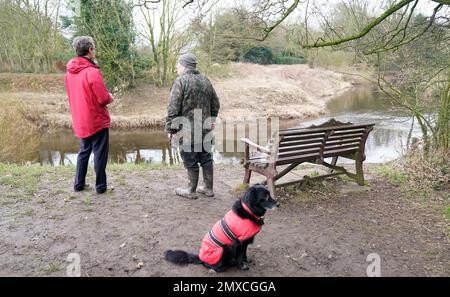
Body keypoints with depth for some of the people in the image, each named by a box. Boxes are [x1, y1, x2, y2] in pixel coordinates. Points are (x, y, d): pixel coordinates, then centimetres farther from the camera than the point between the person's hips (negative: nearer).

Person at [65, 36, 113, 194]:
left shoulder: (69, 73, 4)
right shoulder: (92, 72, -20)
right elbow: (104, 99, -20)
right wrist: (110, 97, 3)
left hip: (80, 122, 7)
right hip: (97, 121, -7)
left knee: (84, 151, 20)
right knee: (100, 154, 4)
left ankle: (79, 183, 23)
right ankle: (100, 186, 11)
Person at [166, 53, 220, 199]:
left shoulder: (180, 81, -9)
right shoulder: (206, 81, 12)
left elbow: (173, 107, -14)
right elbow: (216, 104, 17)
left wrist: (170, 128, -8)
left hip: (188, 129, -7)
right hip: (205, 128, 7)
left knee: (191, 161, 2)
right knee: (206, 158, 13)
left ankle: (191, 191, 13)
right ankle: (208, 188, 23)